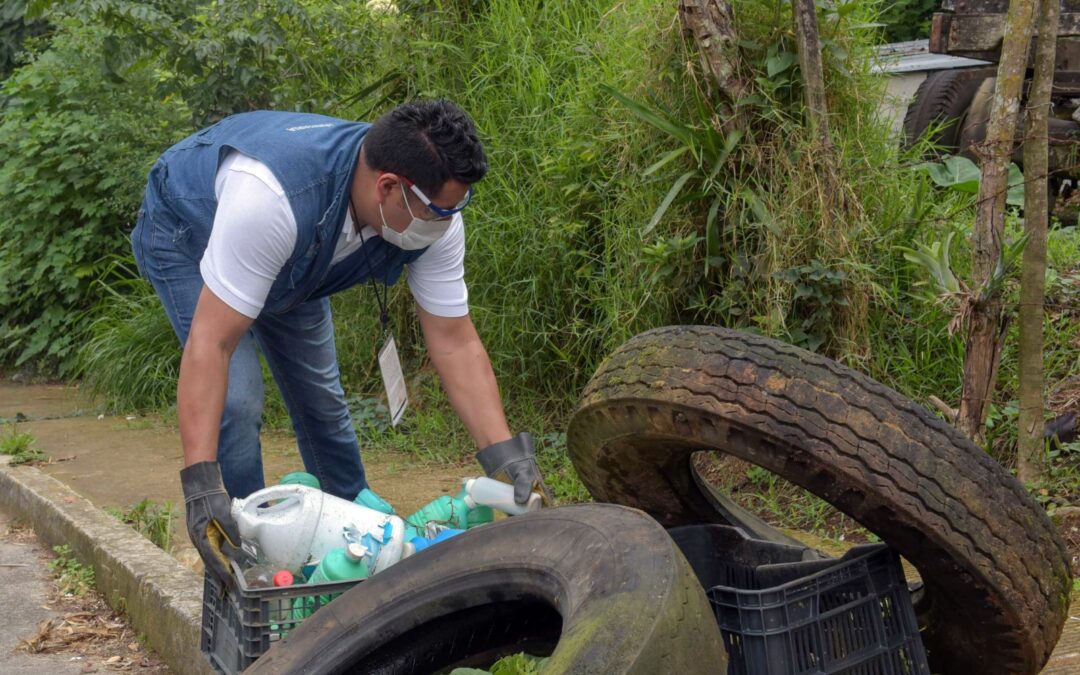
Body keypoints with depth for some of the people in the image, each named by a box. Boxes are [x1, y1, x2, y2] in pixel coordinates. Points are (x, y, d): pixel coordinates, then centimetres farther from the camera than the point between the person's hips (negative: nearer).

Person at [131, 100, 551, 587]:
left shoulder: (435, 215, -29)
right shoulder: (271, 194, -48)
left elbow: (455, 343, -22)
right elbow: (211, 344, -46)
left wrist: (505, 455, -32)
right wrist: (201, 484, -51)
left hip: (290, 264, 6)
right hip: (185, 234, -5)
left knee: (322, 398, 10)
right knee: (235, 400, -21)